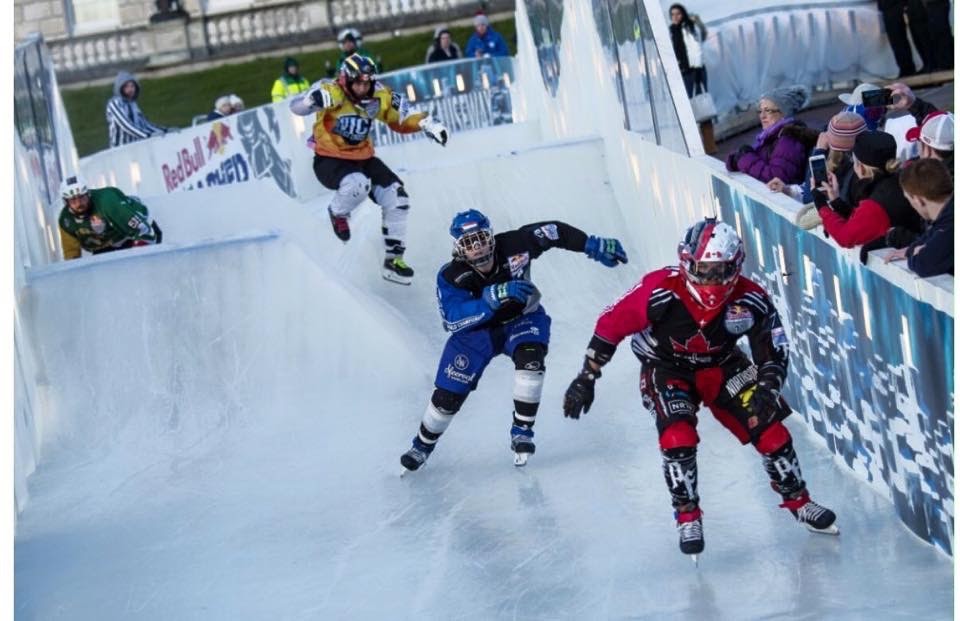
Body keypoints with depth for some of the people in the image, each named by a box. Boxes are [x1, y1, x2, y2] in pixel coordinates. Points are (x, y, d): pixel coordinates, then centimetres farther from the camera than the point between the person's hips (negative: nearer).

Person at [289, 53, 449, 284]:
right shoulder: (332, 92, -20)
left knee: (397, 198, -4)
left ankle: (394, 259, 11)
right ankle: (338, 212, 1)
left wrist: (426, 123, -13)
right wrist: (313, 100, -50)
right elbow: (297, 107, -28)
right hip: (329, 160, -6)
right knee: (358, 184, -35)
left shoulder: (380, 97, -6)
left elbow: (402, 120, 6)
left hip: (363, 159, 6)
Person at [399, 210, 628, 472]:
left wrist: (594, 246, -17)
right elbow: (454, 318, -39)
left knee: (530, 356, -33)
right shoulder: (451, 276, -27)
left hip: (522, 319, 0)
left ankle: (522, 431, -16)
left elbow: (554, 232, -14)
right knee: (448, 395, -3)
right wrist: (496, 297, -50)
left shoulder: (514, 245, -26)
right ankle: (423, 444, 26)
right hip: (476, 332, 0)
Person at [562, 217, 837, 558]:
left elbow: (774, 351, -13)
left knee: (770, 429, -6)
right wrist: (586, 378, -13)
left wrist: (767, 391, -32)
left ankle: (798, 501, 17)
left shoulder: (750, 300, -25)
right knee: (679, 436, -26)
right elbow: (610, 325, -19)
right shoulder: (659, 291, -32)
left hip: (722, 366, 3)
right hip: (666, 369, -2)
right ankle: (687, 517, -6)